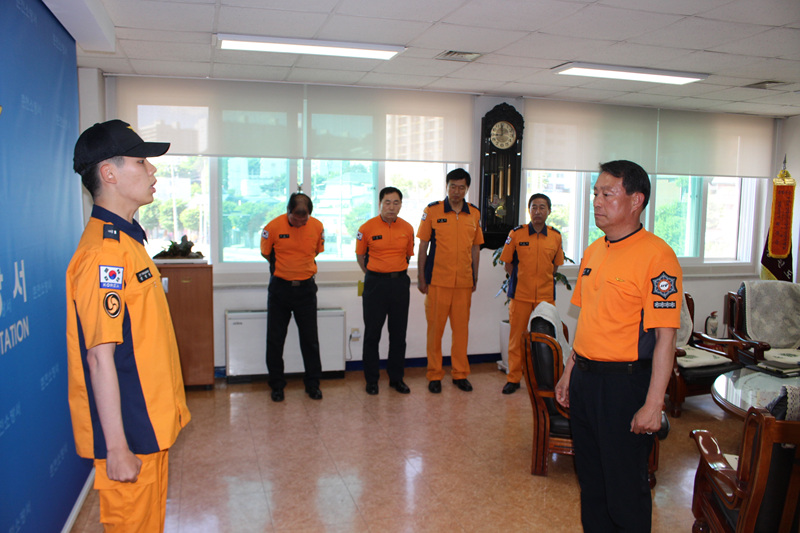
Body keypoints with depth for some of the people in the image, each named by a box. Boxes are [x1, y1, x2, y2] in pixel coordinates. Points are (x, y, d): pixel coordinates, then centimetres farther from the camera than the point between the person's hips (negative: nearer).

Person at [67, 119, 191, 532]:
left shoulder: (126, 239, 9)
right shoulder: (104, 252, -22)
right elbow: (101, 356, -24)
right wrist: (116, 448, -21)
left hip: (149, 424, 9)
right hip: (130, 434, -9)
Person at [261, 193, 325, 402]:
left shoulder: (317, 226, -3)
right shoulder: (273, 227, -9)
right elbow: (266, 254, 6)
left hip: (306, 287, 1)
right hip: (279, 288, -1)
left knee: (310, 338, 6)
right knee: (275, 339, 6)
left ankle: (313, 384, 20)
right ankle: (276, 385, 20)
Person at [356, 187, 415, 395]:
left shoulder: (407, 228, 3)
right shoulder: (367, 228, -5)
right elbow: (360, 255, 8)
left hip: (400, 282, 3)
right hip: (375, 282, -2)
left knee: (398, 333, 8)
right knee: (372, 333, 4)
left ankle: (396, 378, 21)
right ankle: (371, 380, 15)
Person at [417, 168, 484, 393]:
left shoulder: (474, 214, 7)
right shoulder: (432, 211, -1)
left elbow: (475, 248, 14)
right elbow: (423, 246, 2)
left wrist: (475, 278, 12)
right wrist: (421, 278, -1)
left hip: (464, 282, 3)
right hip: (437, 281, -2)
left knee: (461, 328, 8)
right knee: (435, 328, 3)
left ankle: (460, 374, 21)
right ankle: (434, 375, 15)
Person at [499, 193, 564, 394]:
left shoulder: (556, 236, 4)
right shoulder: (516, 234, -2)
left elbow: (555, 264, 16)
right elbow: (508, 263, 5)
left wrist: (543, 280, 6)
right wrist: (522, 280, -1)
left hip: (546, 295, 2)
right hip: (520, 294, -2)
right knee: (517, 337, 4)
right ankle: (513, 378, 15)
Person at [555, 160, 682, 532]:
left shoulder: (656, 255, -15)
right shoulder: (594, 251, 10)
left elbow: (665, 336, -18)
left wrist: (653, 404, -20)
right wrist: (569, 372, 16)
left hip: (625, 380, -7)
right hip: (584, 378, 8)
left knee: (624, 485, 7)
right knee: (590, 477, 20)